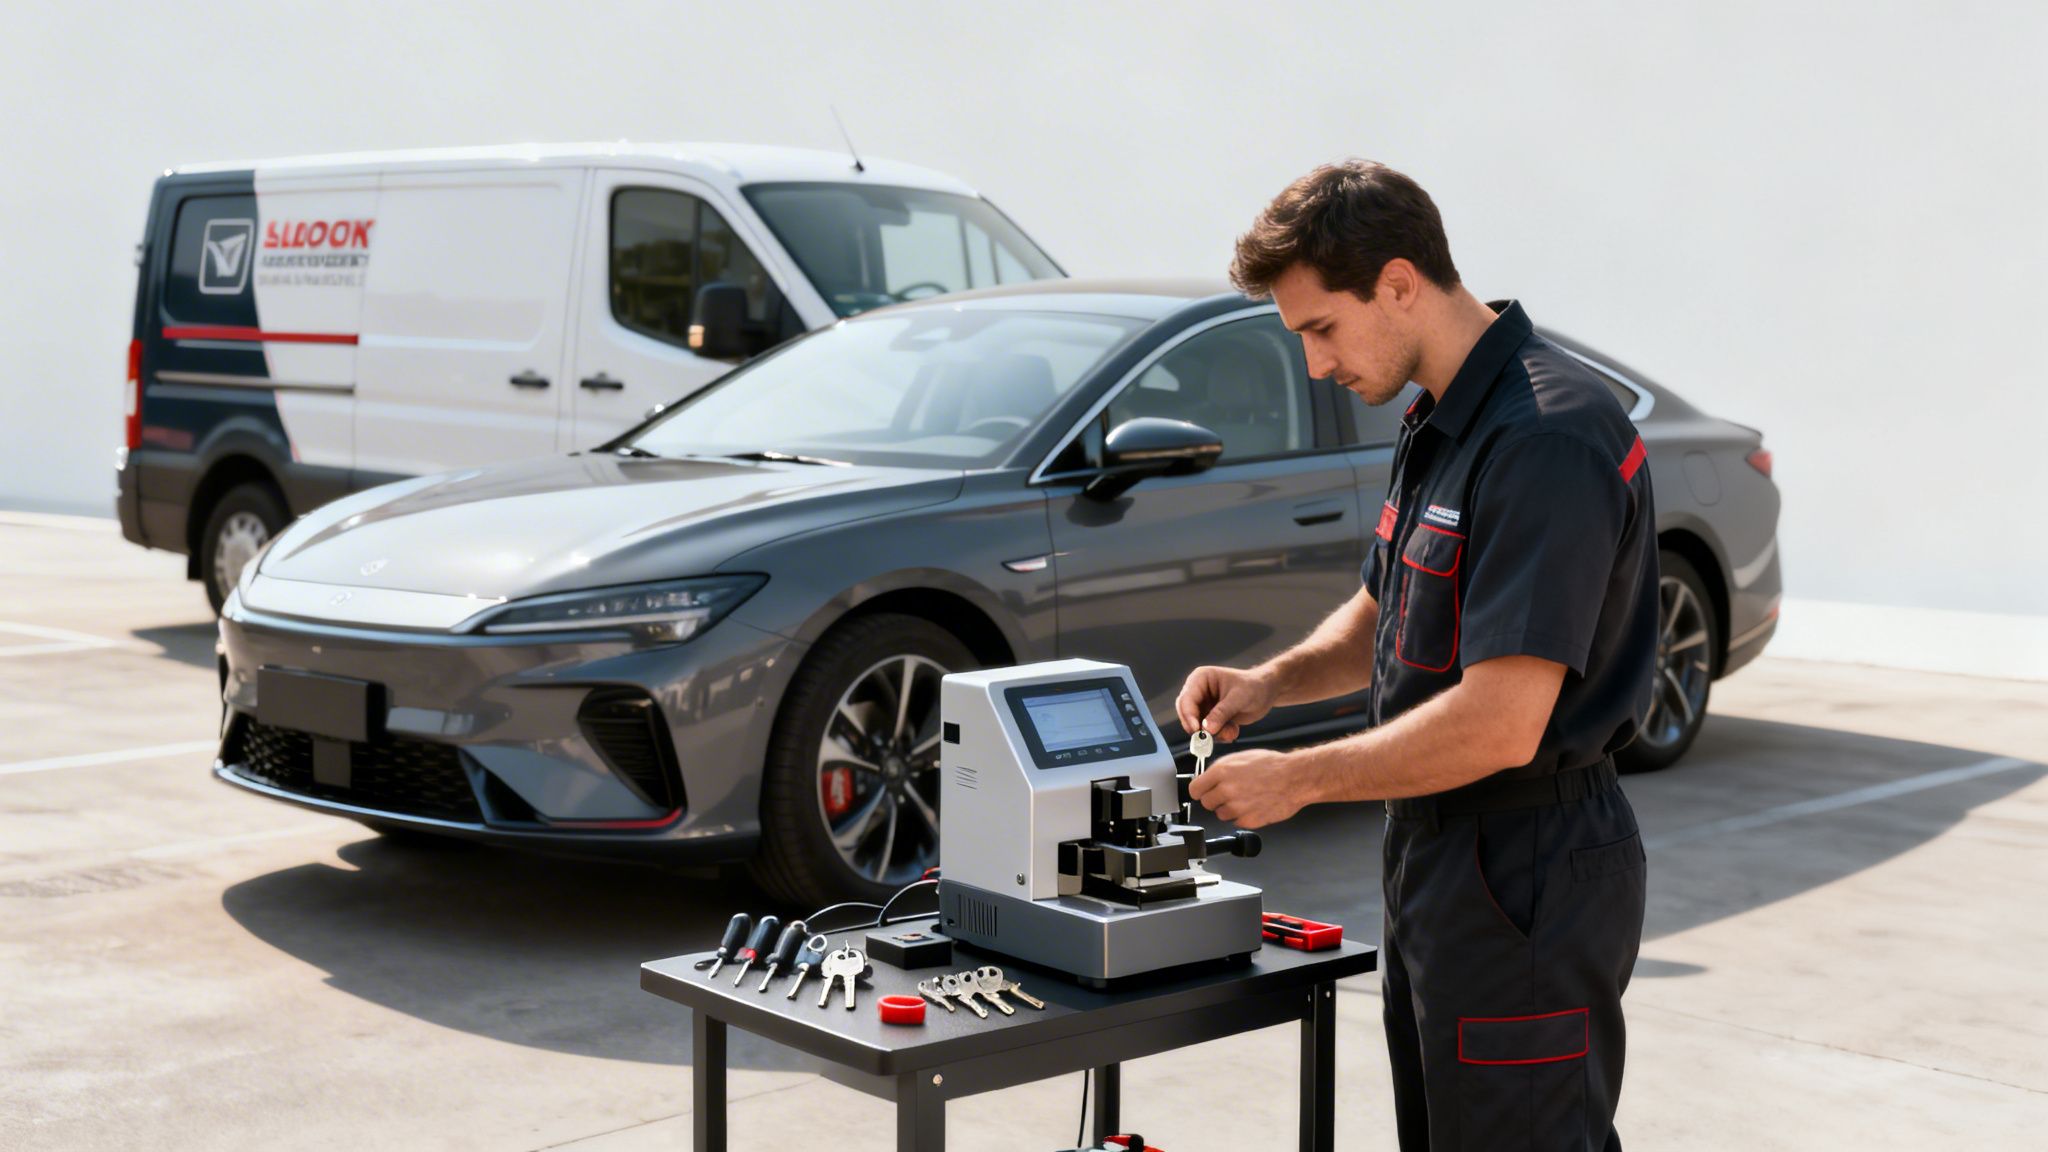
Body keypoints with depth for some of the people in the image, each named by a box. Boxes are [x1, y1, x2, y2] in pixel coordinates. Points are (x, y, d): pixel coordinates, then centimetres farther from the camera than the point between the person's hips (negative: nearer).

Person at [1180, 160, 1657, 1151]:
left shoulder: (1547, 434, -23)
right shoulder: (1441, 422, 10)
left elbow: (1501, 722, -28)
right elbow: (1381, 616, 23)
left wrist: (1298, 778, -18)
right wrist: (1272, 681, 4)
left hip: (1525, 882, -10)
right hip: (1438, 855, 10)